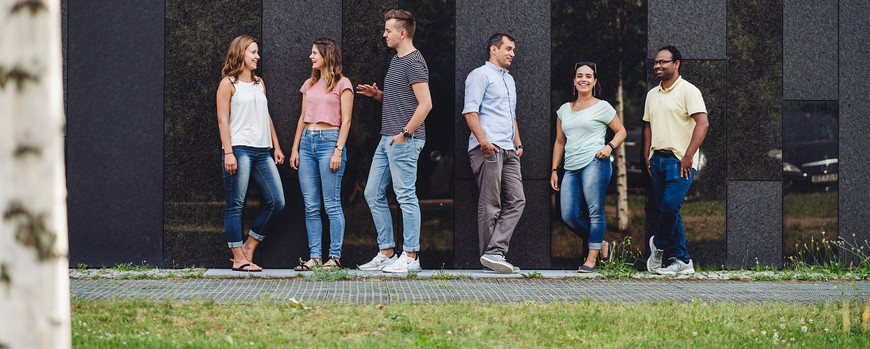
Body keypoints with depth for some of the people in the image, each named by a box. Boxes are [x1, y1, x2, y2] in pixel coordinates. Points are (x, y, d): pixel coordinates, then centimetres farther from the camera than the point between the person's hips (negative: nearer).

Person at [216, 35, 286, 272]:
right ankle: (238, 258, -2)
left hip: (262, 151, 7)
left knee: (276, 201, 0)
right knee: (236, 204, -4)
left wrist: (276, 147, 18)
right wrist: (228, 152, -14)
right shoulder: (228, 84, 1)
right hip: (239, 149, -7)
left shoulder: (259, 83, 20)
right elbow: (223, 120, -5)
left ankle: (249, 248, 11)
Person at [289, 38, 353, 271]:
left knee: (332, 204, -7)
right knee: (311, 205, 3)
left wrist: (338, 150, -12)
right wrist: (295, 149, 11)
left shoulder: (342, 84, 0)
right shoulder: (309, 84, 17)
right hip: (307, 142, 6)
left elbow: (346, 120, -4)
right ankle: (314, 256, 5)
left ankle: (335, 256, -4)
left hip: (329, 140, -6)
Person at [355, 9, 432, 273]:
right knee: (373, 194, 10)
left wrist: (405, 133, -20)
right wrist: (377, 94, 11)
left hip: (404, 140, -10)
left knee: (406, 196, -6)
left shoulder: (414, 62, -13)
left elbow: (425, 103, -19)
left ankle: (410, 257, -2)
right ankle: (386, 253, 15)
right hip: (387, 140, 10)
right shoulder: (396, 61, 18)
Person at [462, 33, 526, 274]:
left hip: (508, 150, 9)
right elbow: (470, 111, -11)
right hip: (488, 149, -9)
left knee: (516, 201, -2)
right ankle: (491, 255, -6)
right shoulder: (480, 75, -1)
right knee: (490, 204, -8)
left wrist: (518, 144, 22)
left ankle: (495, 252, -6)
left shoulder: (509, 80, 26)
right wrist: (483, 140, -22)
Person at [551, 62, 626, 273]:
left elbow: (621, 131, 10)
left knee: (595, 212, -7)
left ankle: (592, 258, -3)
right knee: (569, 216, -4)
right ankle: (602, 245, 14)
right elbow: (559, 142, 23)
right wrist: (554, 170, 17)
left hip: (594, 163, -5)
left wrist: (610, 147, -9)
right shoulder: (564, 110, 19)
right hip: (571, 168, 5)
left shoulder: (602, 107, 5)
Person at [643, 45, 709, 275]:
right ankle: (681, 260, 7)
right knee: (665, 209, 4)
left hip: (679, 160, -7)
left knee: (670, 205, -17)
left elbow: (702, 123, -14)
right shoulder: (652, 94, 16)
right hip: (658, 159, 7)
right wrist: (647, 157, 13)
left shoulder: (688, 91, -7)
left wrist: (688, 156, -19)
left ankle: (659, 245, 6)